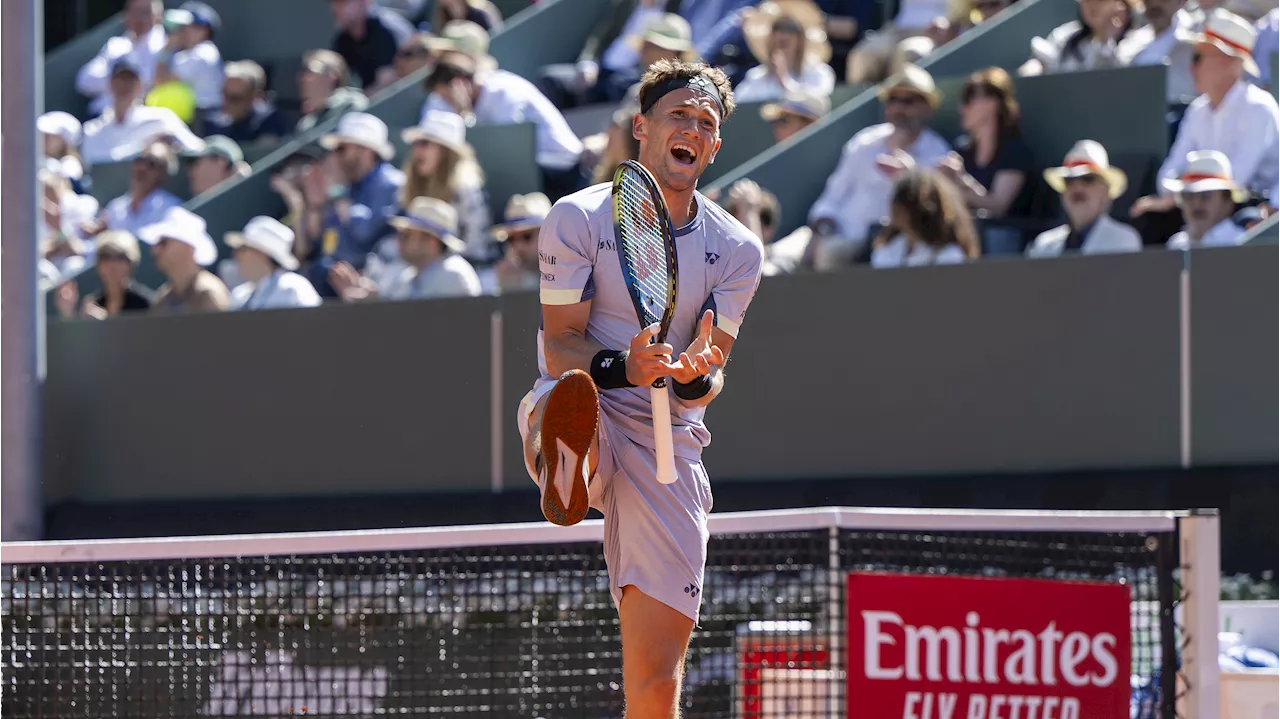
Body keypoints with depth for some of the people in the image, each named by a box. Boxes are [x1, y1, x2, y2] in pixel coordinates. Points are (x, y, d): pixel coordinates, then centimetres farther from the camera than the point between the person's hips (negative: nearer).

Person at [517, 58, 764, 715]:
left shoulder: (737, 251, 6)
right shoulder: (577, 218, -1)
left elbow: (712, 373, -1)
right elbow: (560, 346, -7)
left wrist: (695, 378, -26)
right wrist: (623, 368, -28)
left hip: (668, 441, 2)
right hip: (587, 409, -2)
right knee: (569, 397, -42)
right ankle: (566, 468, -73)